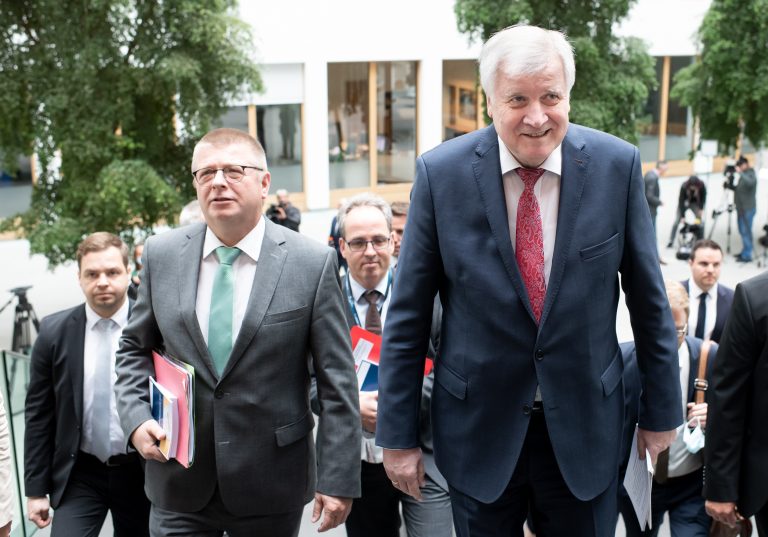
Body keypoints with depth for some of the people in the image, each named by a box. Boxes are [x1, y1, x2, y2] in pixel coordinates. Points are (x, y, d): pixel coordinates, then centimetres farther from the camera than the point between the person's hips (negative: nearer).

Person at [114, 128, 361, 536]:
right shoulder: (162, 254, 0)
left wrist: (339, 479, -9)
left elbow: (337, 380, -8)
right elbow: (135, 348, 12)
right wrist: (136, 418, -4)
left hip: (271, 485, -1)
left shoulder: (313, 263, -9)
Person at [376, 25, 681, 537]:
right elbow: (408, 316, -5)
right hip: (478, 424, 0)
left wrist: (662, 411, 7)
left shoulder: (618, 164, -9)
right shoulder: (440, 172, -11)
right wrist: (398, 435, -3)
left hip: (585, 423, 1)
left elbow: (649, 298, 1)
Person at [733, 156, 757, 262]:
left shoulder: (751, 175, -13)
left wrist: (741, 173, -34)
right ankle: (744, 252, 24)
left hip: (748, 209, -9)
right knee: (742, 231, 15)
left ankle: (747, 255, -5)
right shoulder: (743, 175, 14)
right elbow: (739, 189, 21)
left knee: (746, 231, -8)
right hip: (741, 208, 9)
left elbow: (750, 183, -35)